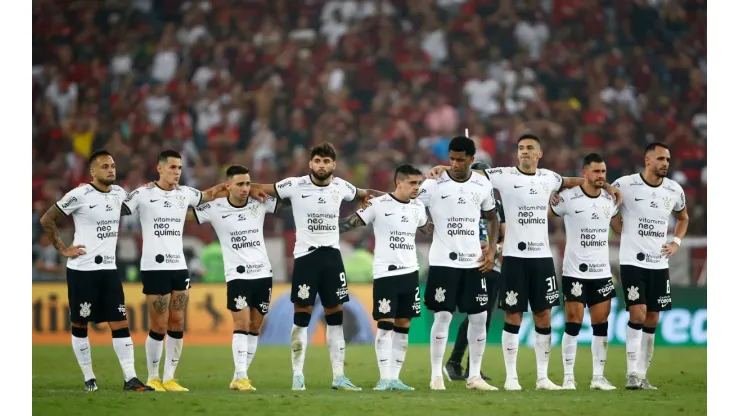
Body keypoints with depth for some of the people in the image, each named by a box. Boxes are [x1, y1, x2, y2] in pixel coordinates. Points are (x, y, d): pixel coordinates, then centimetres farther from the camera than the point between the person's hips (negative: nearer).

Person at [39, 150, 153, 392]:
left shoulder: (119, 193, 7)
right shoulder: (79, 195, -12)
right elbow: (47, 220, -8)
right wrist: (63, 249, -9)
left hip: (109, 269, 5)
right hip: (82, 270, -5)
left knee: (120, 324, -1)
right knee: (80, 324, 4)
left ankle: (130, 379, -4)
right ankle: (89, 378, 12)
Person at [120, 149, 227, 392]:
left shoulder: (185, 194, 10)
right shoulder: (143, 195, -4)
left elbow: (210, 195, 24)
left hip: (179, 266, 5)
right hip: (154, 267, -5)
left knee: (177, 323, 3)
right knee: (159, 325, -5)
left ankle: (169, 378, 9)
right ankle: (153, 378, 6)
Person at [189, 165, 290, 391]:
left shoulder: (260, 203, 2)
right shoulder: (215, 209, -7)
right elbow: (184, 212, -4)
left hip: (263, 273, 4)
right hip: (237, 276, -4)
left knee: (255, 327, 6)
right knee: (242, 325, -14)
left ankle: (240, 377, 13)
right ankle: (241, 377, -14)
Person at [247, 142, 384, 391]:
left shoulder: (341, 187, 4)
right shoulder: (296, 185, -7)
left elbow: (363, 195, 25)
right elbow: (261, 190, -1)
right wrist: (252, 190, -22)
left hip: (332, 255, 4)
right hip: (306, 255, -4)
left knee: (335, 316, 5)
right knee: (302, 316, -4)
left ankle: (339, 377, 8)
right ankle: (297, 376, 2)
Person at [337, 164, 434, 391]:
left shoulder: (418, 208, 9)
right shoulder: (379, 204, -8)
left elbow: (428, 229, 28)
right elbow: (351, 222, -6)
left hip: (410, 273, 5)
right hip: (385, 273, -5)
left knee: (403, 326, 5)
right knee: (385, 325, -7)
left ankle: (395, 377, 8)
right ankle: (384, 378, -5)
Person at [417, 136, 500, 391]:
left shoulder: (483, 186, 4)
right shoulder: (434, 184, -7)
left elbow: (492, 218, 17)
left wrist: (491, 247, 6)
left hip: (473, 262, 4)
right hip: (443, 262, -4)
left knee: (479, 317, 3)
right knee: (443, 316, -6)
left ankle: (474, 376, 12)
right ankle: (436, 376, 2)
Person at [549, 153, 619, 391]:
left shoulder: (610, 200, 6)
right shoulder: (568, 198, -9)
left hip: (602, 272, 5)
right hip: (575, 271, -4)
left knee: (601, 324, 4)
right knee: (573, 323, -4)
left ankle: (598, 377, 10)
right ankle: (568, 377, 2)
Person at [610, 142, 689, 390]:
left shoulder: (674, 190, 4)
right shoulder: (625, 185, -10)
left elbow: (683, 218, 23)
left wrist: (676, 242, 7)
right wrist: (624, 232, -1)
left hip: (659, 264, 5)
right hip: (632, 261, -5)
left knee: (652, 320, 6)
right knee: (638, 314, -16)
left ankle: (642, 375, 13)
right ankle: (632, 374, -11)